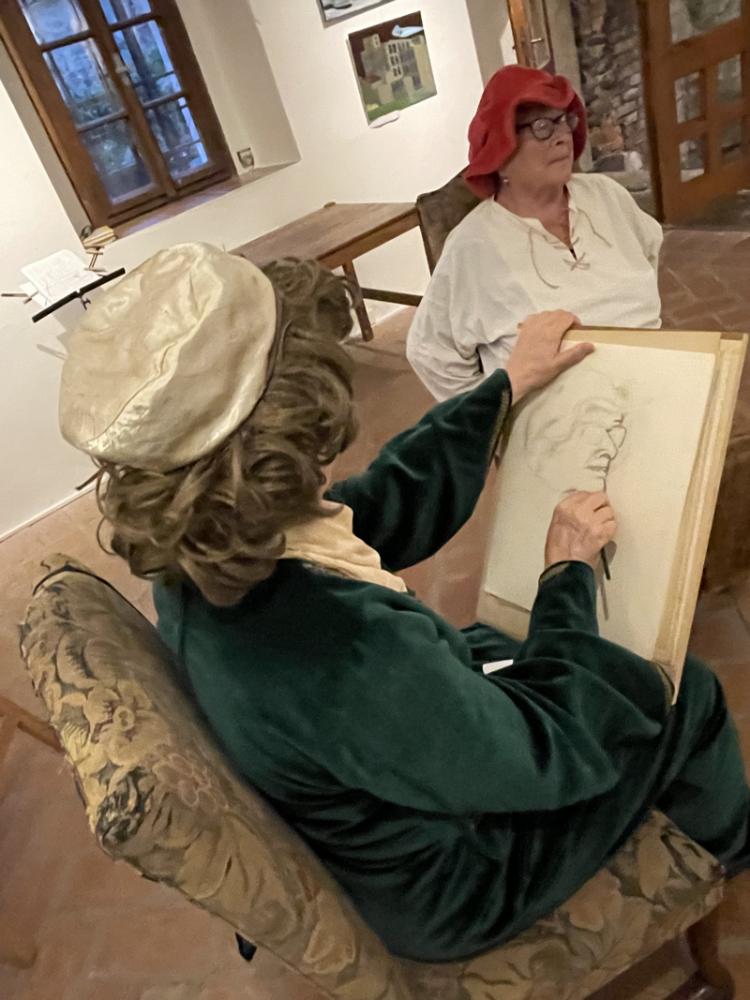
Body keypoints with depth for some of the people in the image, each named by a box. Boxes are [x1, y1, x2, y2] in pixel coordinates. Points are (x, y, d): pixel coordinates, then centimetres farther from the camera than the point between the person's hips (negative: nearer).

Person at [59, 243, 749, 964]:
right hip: (451, 892, -6)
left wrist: (508, 386, 0)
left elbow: (384, 505, -6)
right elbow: (552, 753, -28)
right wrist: (570, 569, -15)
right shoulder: (345, 655, -45)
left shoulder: (194, 562, -18)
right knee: (683, 695, 6)